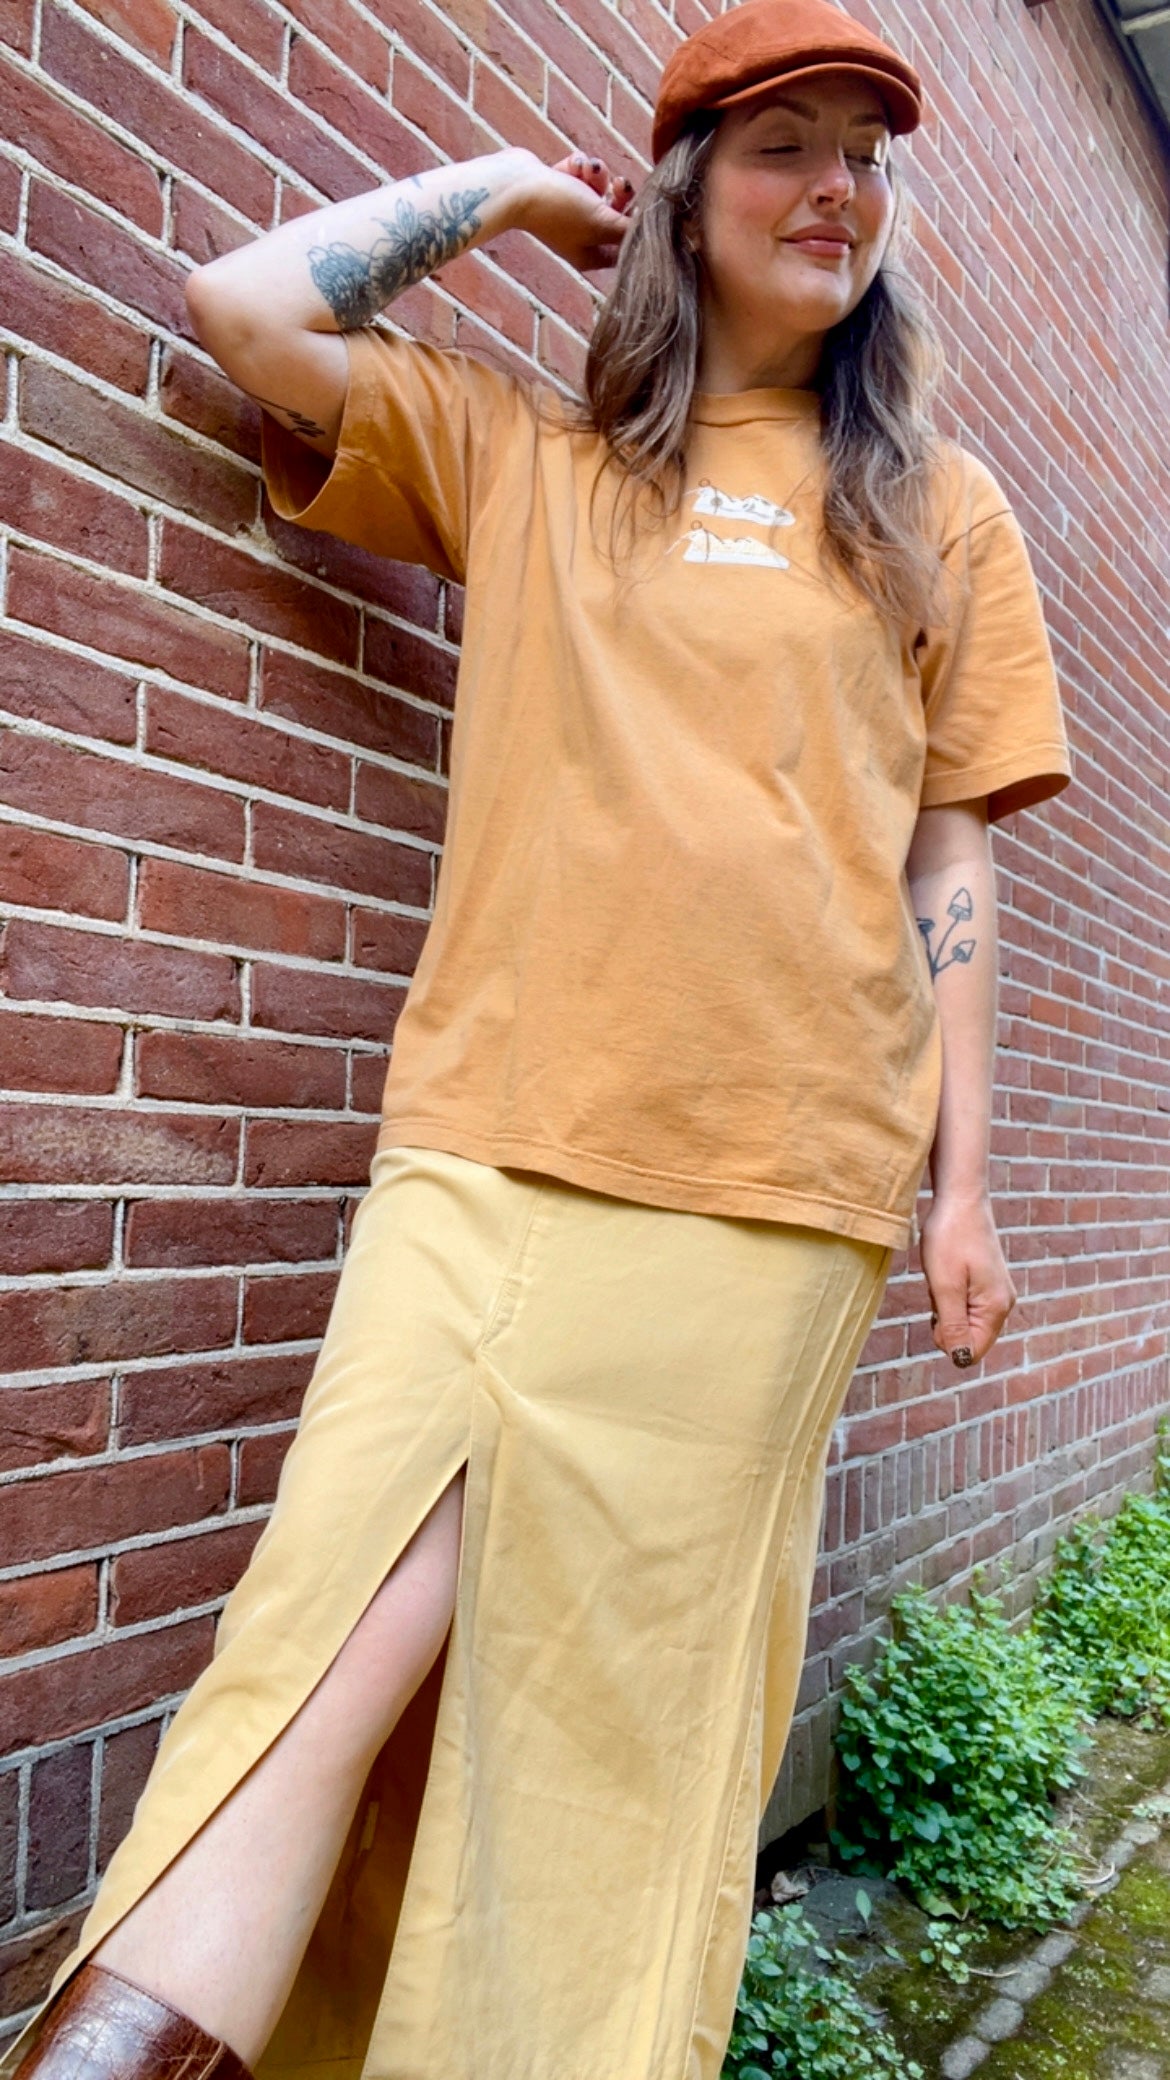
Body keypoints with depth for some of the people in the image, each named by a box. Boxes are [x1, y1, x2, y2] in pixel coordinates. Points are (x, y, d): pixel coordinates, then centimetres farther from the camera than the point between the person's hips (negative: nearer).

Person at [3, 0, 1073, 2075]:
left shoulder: (942, 510, 16)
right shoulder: (523, 452, 16)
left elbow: (950, 852, 11)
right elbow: (247, 306, 7)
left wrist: (962, 1183, 6)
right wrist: (511, 183, 18)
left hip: (782, 1176, 0)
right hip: (492, 1139, 0)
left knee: (633, 1688, 4)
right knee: (352, 1630, -10)